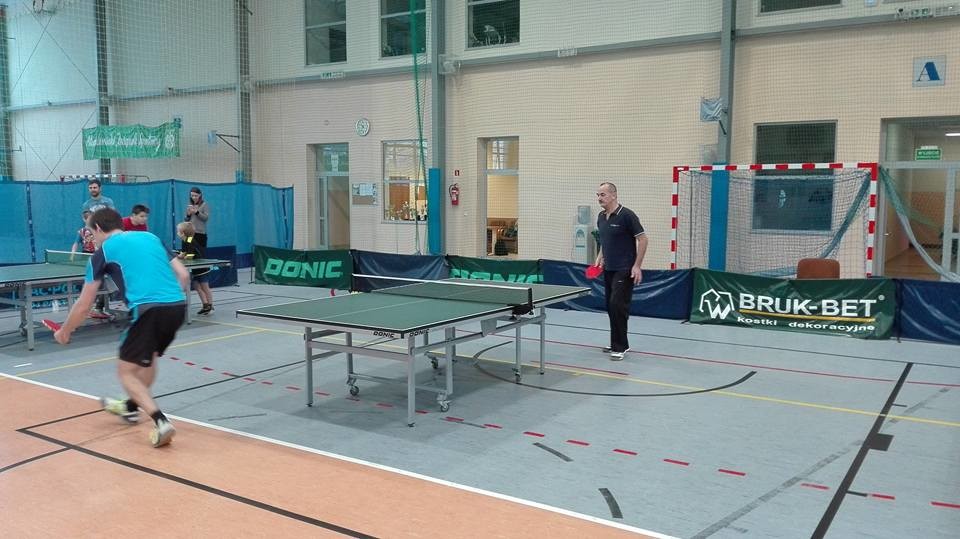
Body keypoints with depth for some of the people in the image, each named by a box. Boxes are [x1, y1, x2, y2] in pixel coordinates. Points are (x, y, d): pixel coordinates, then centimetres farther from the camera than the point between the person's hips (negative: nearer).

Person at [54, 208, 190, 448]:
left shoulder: (103, 251, 10)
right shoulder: (150, 237, 23)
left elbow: (83, 304, 15)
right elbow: (184, 275, 17)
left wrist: (64, 331, 30)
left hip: (149, 310, -6)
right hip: (178, 306, 6)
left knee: (126, 371, 8)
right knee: (149, 357, 30)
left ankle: (161, 422, -9)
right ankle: (130, 406, 49)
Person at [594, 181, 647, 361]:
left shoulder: (627, 215, -14)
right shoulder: (601, 217, 9)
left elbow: (642, 239, -12)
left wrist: (637, 265, -16)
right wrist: (600, 258, 9)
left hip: (624, 270, -8)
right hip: (608, 270, 8)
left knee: (618, 306, -12)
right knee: (611, 307, 11)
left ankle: (620, 346, -4)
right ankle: (619, 343, 22)